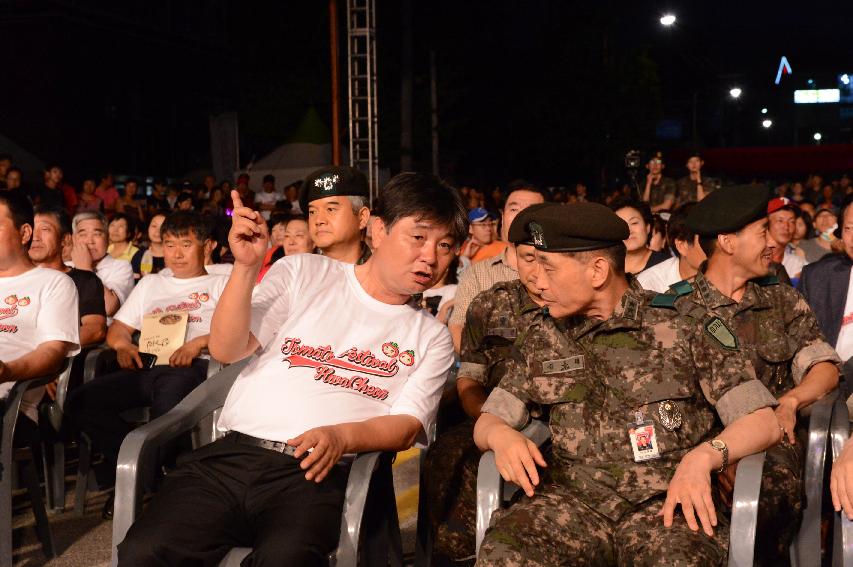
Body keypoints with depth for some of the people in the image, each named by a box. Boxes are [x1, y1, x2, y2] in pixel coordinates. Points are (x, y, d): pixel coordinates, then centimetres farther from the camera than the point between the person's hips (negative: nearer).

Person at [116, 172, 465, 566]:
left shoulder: (432, 338, 15)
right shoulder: (303, 273, 13)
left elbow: (408, 425, 3)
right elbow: (226, 350, 5)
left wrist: (342, 437, -17)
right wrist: (246, 267, -9)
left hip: (317, 473, -1)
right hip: (232, 454, 2)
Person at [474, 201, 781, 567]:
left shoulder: (683, 326, 3)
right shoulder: (544, 337, 13)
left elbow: (762, 423, 0)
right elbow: (486, 423, 15)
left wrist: (702, 455, -19)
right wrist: (501, 435, -9)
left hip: (664, 502, -1)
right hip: (573, 500, 2)